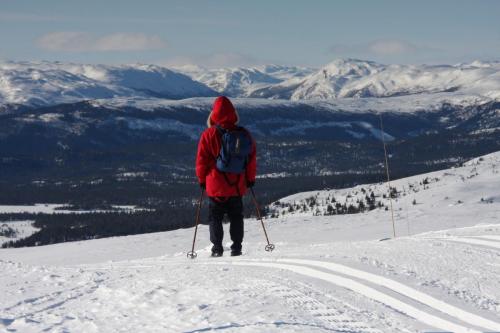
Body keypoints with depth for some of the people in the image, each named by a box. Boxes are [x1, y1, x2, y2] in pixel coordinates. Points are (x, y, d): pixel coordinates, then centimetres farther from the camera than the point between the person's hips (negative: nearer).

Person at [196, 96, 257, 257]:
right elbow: (252, 158, 6)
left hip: (216, 185, -2)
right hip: (237, 186, 2)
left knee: (215, 217, 7)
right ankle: (236, 247, 9)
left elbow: (201, 159, -5)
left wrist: (202, 179, 8)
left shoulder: (209, 135, -10)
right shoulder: (244, 134, -1)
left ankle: (217, 248, 0)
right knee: (236, 216, 13)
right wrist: (251, 178, 17)